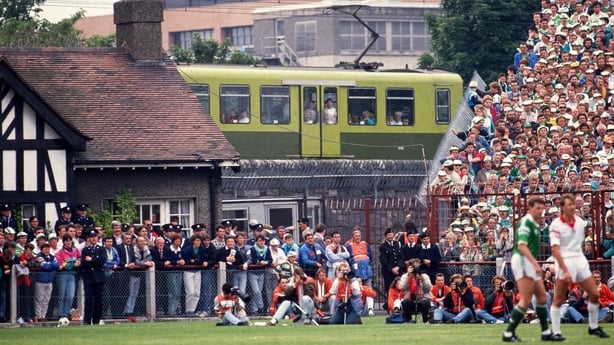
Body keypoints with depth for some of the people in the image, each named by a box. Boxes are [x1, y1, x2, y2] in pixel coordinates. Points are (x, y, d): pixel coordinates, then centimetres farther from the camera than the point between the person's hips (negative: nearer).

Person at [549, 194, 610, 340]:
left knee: (594, 294, 5)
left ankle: (593, 327, 20)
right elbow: (555, 250, -16)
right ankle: (555, 332, 3)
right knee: (559, 299, -4)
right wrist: (565, 270, -22)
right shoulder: (556, 225, -11)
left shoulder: (580, 222, 7)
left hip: (580, 260, 6)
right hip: (565, 262, -6)